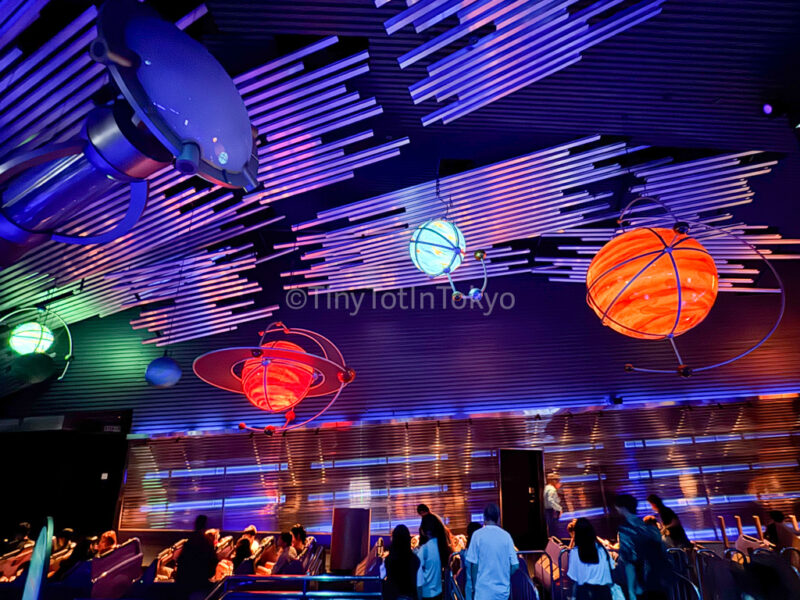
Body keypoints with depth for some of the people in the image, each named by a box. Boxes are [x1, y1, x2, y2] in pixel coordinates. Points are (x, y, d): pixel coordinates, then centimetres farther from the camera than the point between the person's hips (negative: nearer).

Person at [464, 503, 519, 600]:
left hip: (484, 590, -3)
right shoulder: (506, 535, 1)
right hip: (503, 590, 4)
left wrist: (473, 587, 6)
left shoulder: (478, 535, -7)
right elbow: (515, 565, 1)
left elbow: (473, 564, -6)